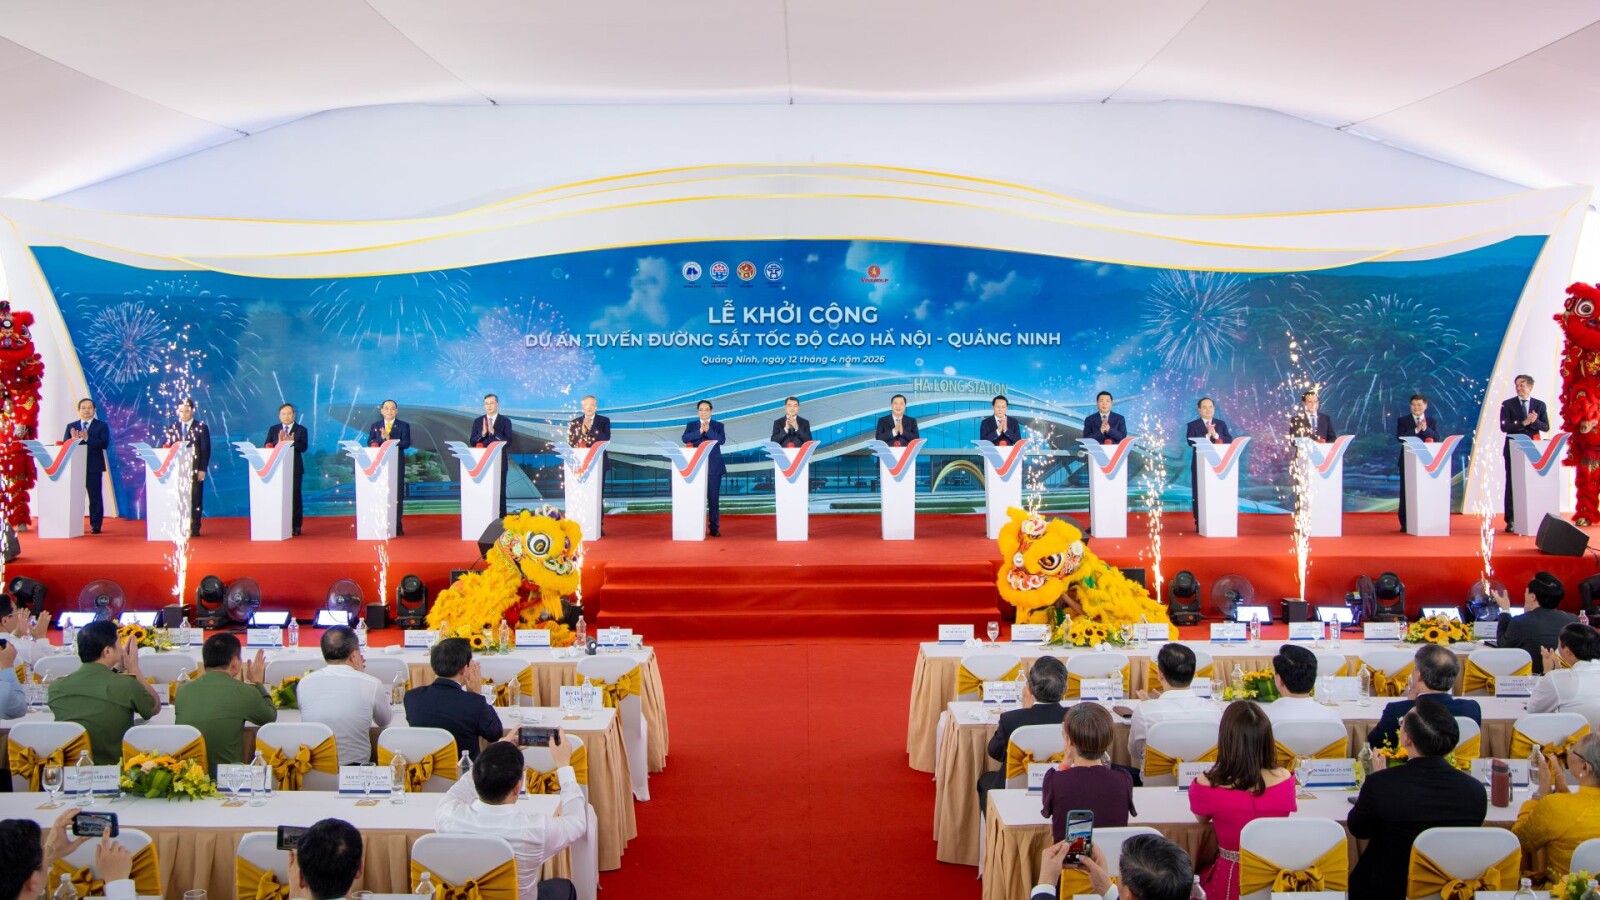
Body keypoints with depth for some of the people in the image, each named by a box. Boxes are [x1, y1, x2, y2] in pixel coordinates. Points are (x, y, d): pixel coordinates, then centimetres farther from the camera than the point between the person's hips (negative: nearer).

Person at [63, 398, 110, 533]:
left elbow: (104, 444, -9)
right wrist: (73, 439, -16)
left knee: (95, 497, -1)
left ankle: (95, 526, 3)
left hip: (94, 467, -2)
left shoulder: (101, 426, 6)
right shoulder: (71, 426, 15)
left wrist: (87, 439, -20)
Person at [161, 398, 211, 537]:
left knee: (195, 500, 0)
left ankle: (194, 529, 4)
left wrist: (202, 469, -7)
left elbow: (206, 450, 0)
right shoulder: (172, 428, 11)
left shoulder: (201, 428, 3)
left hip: (195, 471, -2)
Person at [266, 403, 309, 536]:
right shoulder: (273, 430, 12)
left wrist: (291, 442, -23)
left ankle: (296, 527, 3)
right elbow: (267, 446, 0)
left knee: (295, 497, -1)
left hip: (295, 468, -2)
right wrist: (278, 443, -17)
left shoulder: (301, 430, 5)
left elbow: (304, 447, -8)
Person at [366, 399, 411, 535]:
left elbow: (406, 443, -7)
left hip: (397, 463, -2)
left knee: (397, 495, -1)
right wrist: (382, 438, -15)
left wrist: (390, 440, -17)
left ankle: (398, 526, 2)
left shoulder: (403, 426, 6)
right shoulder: (374, 426, 13)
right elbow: (370, 443, 2)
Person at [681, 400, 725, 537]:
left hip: (713, 467, -1)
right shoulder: (691, 425, 10)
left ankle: (714, 528, 5)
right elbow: (685, 438, -7)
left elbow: (722, 440, -10)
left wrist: (708, 430, -19)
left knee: (713, 498, 1)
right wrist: (699, 431, -18)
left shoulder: (718, 425, 7)